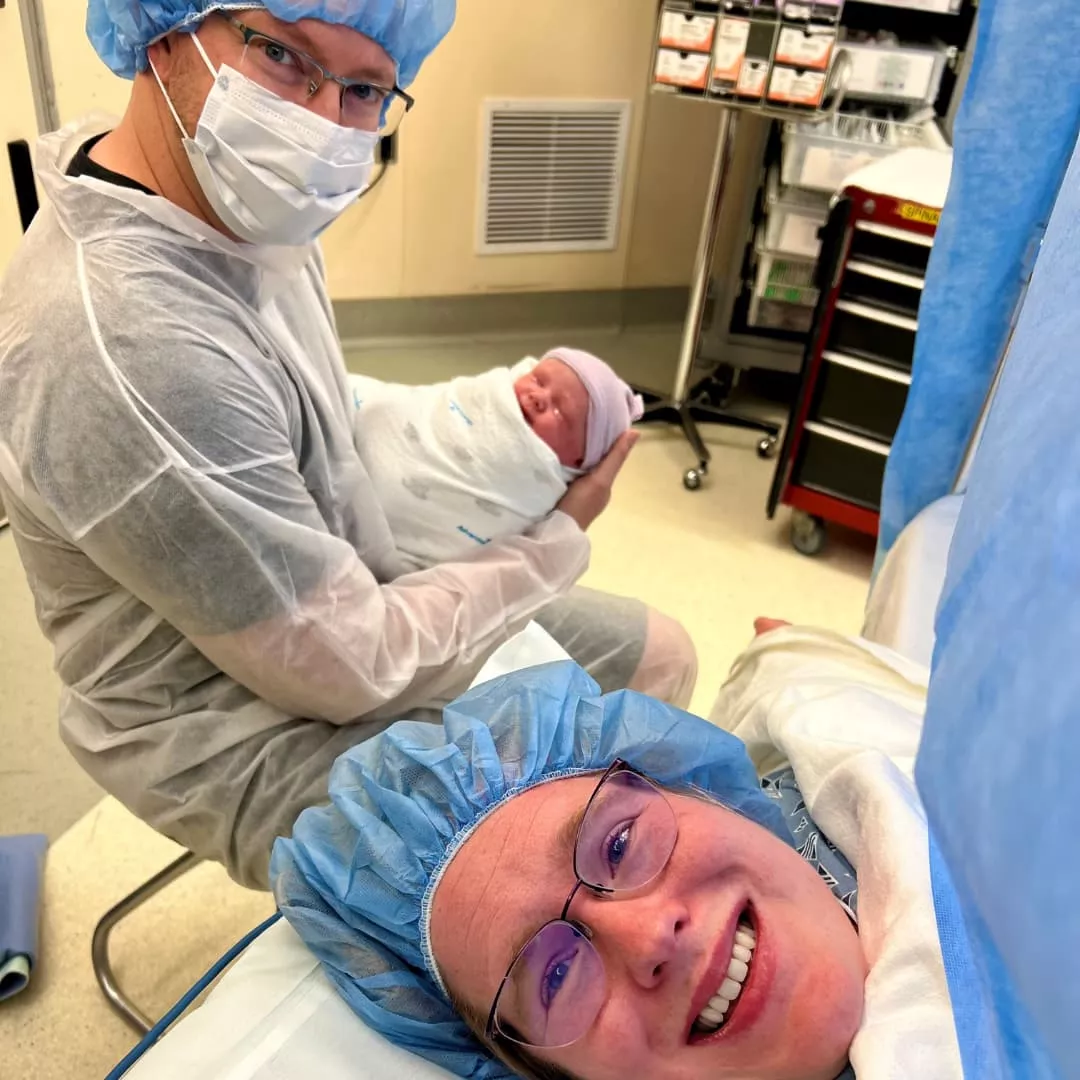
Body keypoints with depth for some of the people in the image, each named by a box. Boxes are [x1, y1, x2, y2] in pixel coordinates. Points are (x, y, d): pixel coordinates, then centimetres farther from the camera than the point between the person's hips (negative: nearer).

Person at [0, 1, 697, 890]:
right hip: (258, 736, -8)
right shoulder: (123, 346, -35)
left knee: (658, 654, 16)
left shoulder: (245, 212, -7)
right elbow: (343, 670, -26)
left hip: (351, 607, 9)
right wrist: (561, 541, -13)